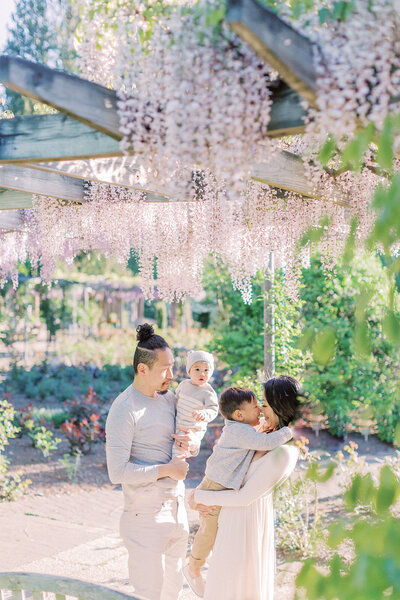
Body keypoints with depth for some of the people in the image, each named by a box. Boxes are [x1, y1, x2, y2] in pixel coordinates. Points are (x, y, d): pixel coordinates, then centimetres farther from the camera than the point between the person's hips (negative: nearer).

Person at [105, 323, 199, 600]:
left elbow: (191, 447, 18)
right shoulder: (124, 410, -18)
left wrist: (190, 445, -6)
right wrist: (167, 469, -19)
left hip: (177, 511, 8)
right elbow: (117, 471, -23)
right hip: (146, 517, -8)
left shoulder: (169, 397, 7)